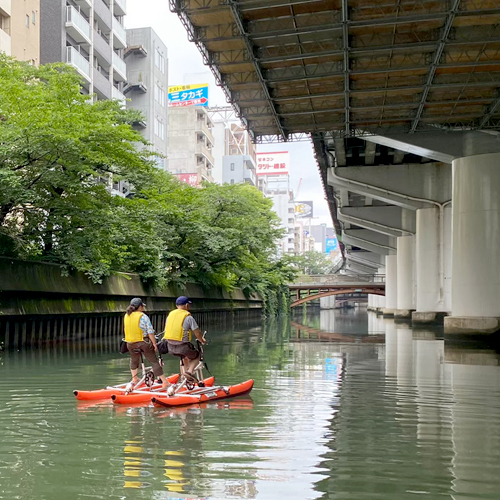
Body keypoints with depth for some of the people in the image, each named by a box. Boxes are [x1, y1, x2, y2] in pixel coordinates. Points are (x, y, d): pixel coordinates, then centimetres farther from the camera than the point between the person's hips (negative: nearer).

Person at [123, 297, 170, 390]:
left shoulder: (126, 316, 4)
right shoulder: (143, 317, -12)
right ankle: (165, 382, -1)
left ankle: (134, 378, 37)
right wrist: (154, 344, -6)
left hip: (130, 343, 5)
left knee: (134, 360, 31)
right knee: (154, 362, 0)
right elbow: (150, 332, -13)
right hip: (144, 342, -4)